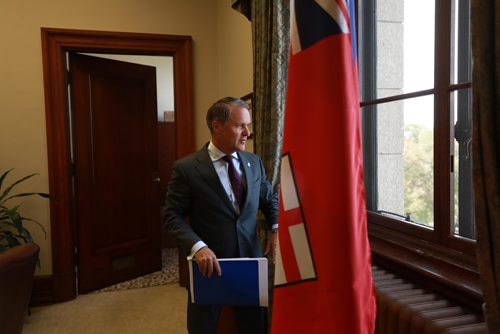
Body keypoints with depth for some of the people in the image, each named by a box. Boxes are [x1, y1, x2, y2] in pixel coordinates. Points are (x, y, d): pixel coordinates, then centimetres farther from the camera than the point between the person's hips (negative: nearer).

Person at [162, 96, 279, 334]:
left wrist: (276, 229, -5)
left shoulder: (254, 162, 4)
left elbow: (270, 199, 14)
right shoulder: (186, 168, -11)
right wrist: (197, 246, -25)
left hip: (250, 263, 4)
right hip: (208, 264, -3)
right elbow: (172, 216, -9)